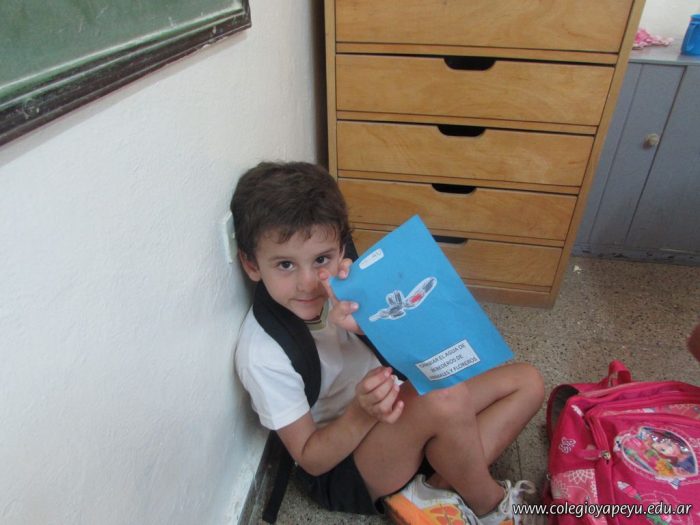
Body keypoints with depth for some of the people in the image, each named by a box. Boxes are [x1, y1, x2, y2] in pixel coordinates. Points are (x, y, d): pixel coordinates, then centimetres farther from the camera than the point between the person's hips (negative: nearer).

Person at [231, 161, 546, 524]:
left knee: (527, 382, -1)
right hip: (342, 469, -6)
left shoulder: (337, 288, -12)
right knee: (446, 399, -34)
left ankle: (438, 486, -8)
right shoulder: (261, 355, -26)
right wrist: (363, 412, -36)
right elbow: (310, 459, -17)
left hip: (388, 413, 6)